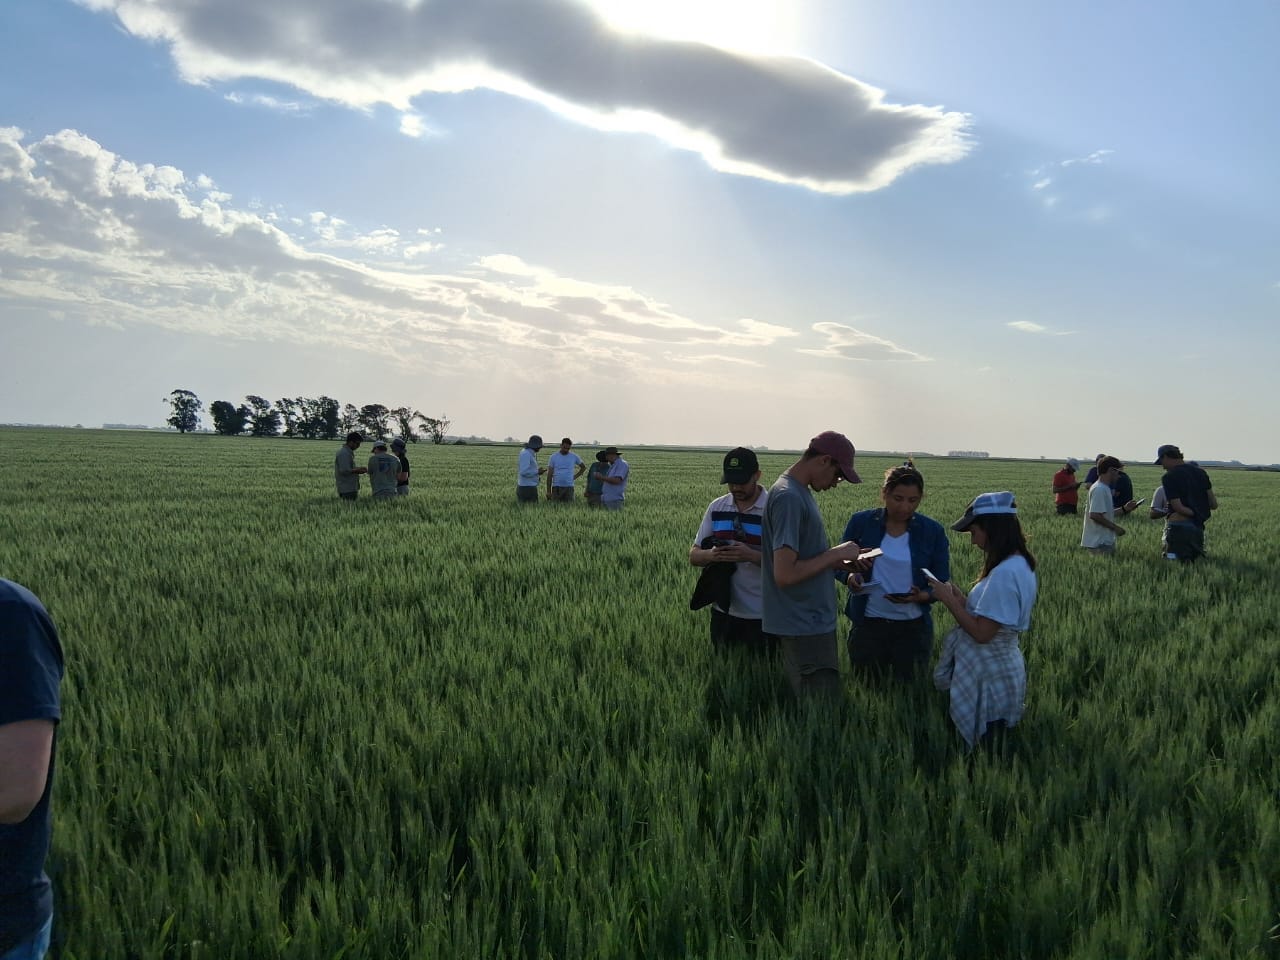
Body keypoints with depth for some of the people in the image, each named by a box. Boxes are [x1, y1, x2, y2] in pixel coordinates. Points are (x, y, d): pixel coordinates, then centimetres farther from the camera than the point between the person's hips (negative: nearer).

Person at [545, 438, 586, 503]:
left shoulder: (574, 457, 5)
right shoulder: (553, 457, 2)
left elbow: (583, 467, 21)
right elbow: (549, 475, 2)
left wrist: (575, 476, 6)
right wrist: (548, 491, -3)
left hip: (569, 487, 1)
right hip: (556, 487, -1)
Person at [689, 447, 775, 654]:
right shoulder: (716, 507, 5)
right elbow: (694, 555, 7)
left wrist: (752, 555, -27)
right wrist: (711, 555, -15)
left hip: (761, 617, -4)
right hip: (723, 612, 4)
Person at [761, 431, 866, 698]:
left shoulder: (799, 491, 12)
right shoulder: (788, 497, -19)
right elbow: (784, 574, -24)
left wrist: (839, 562, 4)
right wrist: (836, 553, -16)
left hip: (814, 622, 10)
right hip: (804, 629, -10)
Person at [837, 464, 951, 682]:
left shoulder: (933, 531, -3)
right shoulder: (861, 522, -4)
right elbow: (840, 565, 4)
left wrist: (922, 596, -21)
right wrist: (850, 576, -19)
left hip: (913, 628, 0)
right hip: (867, 624, 0)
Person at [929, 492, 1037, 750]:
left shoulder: (1004, 573, -25)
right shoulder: (1020, 564, 6)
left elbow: (982, 633, -24)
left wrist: (949, 600, -14)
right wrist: (958, 598, 2)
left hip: (989, 676, -10)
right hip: (999, 667, 10)